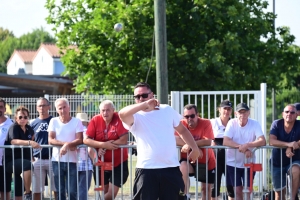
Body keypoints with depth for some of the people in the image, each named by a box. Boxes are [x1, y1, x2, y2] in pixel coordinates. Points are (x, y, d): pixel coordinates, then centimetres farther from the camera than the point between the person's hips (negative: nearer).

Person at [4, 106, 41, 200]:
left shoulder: (29, 129, 6)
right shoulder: (13, 128, -14)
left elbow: (32, 137, 32)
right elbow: (13, 141, -36)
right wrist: (29, 142, -48)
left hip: (23, 160, 7)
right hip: (11, 161, -7)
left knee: (18, 192, 10)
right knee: (28, 165, -37)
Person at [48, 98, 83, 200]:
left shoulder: (77, 122, 1)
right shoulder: (53, 121, 5)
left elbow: (79, 140, -8)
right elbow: (50, 140, -3)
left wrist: (67, 145, -23)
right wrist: (65, 143, -15)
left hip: (72, 161, -2)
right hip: (57, 161, 2)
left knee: (72, 192, -4)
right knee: (60, 191, 5)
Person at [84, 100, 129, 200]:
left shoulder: (119, 119, -16)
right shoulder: (95, 120, -8)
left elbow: (124, 140, -24)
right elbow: (86, 140, -14)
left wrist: (103, 147, -21)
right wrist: (104, 145, -28)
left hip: (119, 162, -3)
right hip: (102, 163, 3)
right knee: (105, 191, 12)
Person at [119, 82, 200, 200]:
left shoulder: (167, 110, 8)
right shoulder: (136, 117, -3)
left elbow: (182, 130, 19)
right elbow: (122, 114, -27)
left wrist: (195, 148, 12)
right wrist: (144, 105, -36)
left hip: (171, 168, 2)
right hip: (146, 169, -2)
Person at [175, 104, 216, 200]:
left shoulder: (206, 123, -16)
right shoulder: (181, 124, -11)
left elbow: (208, 142, -28)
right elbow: (175, 140, -26)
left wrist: (190, 145, -37)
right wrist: (197, 145, -31)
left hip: (206, 161, 1)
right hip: (188, 160, 0)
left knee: (206, 188, 11)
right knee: (182, 168, -33)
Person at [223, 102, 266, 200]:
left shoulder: (255, 124, -10)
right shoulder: (232, 123, -9)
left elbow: (262, 141, -21)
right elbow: (225, 141, -19)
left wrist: (247, 145, -36)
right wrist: (242, 148, -31)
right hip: (233, 162, 0)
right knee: (237, 191, 4)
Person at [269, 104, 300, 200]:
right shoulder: (277, 124, -11)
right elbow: (272, 141, -25)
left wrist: (291, 148, -37)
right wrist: (288, 144, -39)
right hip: (277, 162, 1)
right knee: (279, 192, 8)